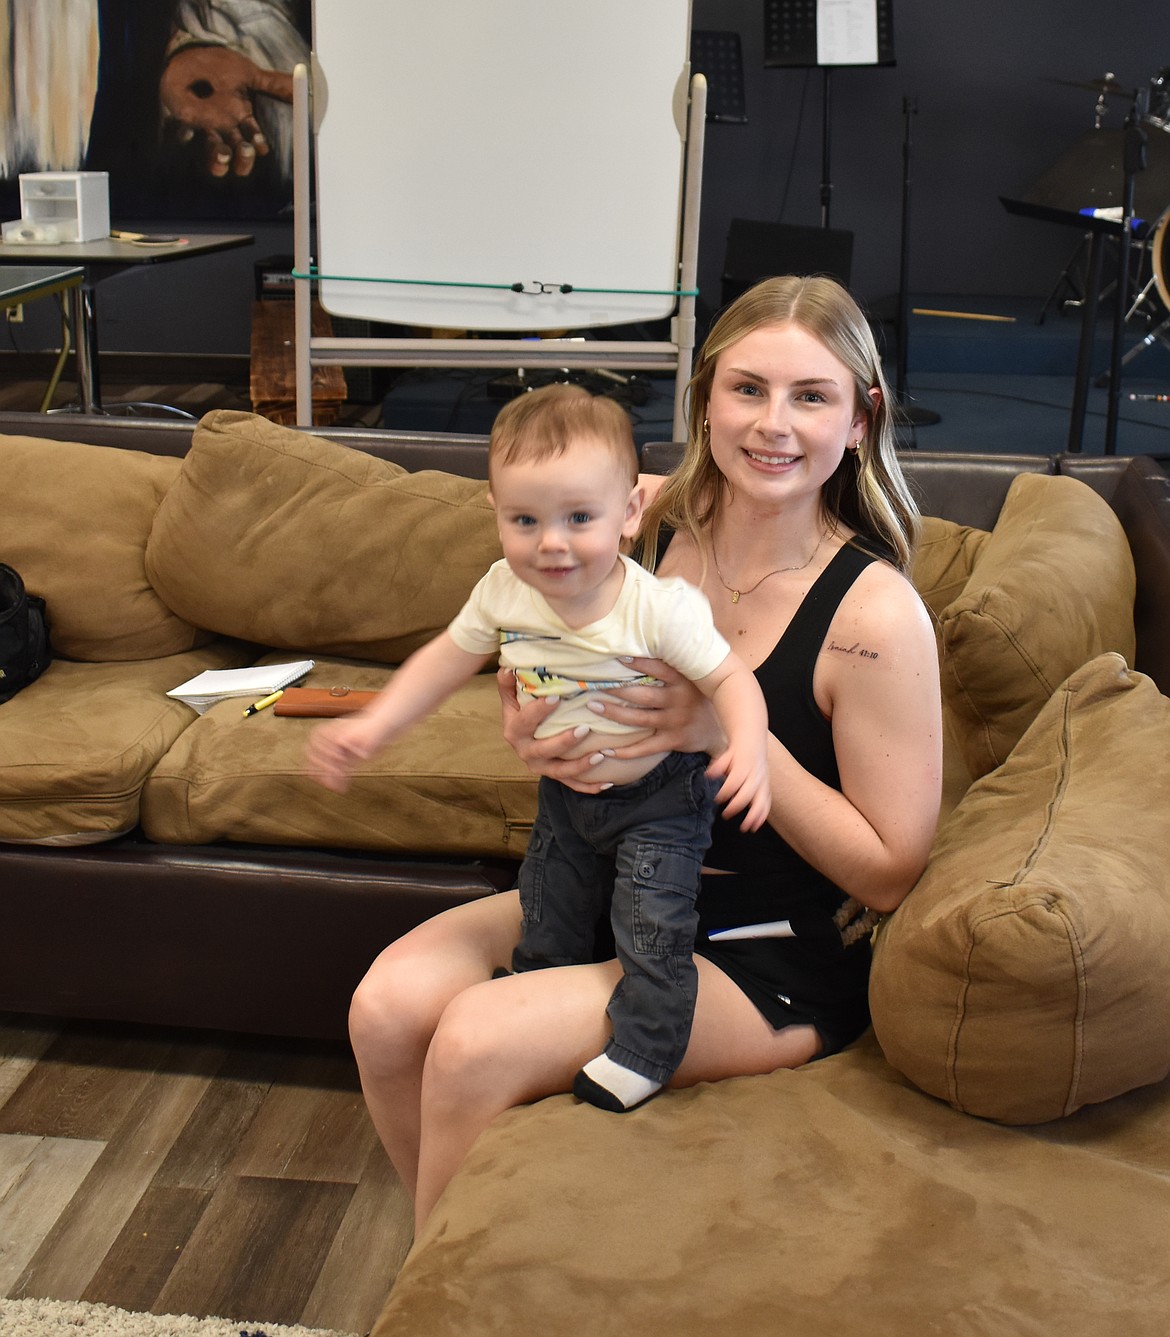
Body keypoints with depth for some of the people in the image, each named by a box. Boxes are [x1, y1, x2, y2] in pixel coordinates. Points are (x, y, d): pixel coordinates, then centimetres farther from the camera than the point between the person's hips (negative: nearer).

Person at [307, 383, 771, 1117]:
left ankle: (641, 1054, 9)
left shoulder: (660, 607, -30)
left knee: (652, 927, -11)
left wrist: (749, 749, -43)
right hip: (565, 799, 5)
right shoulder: (502, 594, -16)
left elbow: (731, 677, -24)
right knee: (547, 938, 17)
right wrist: (371, 728, -5)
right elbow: (446, 661, 0)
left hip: (659, 798, -5)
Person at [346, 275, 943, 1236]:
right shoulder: (645, 521, -4)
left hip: (777, 959, -5)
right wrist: (530, 734, -12)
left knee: (476, 1046, -22)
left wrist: (732, 731, -24)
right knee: (389, 1003, -14)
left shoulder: (874, 612, -19)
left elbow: (891, 872, -14)